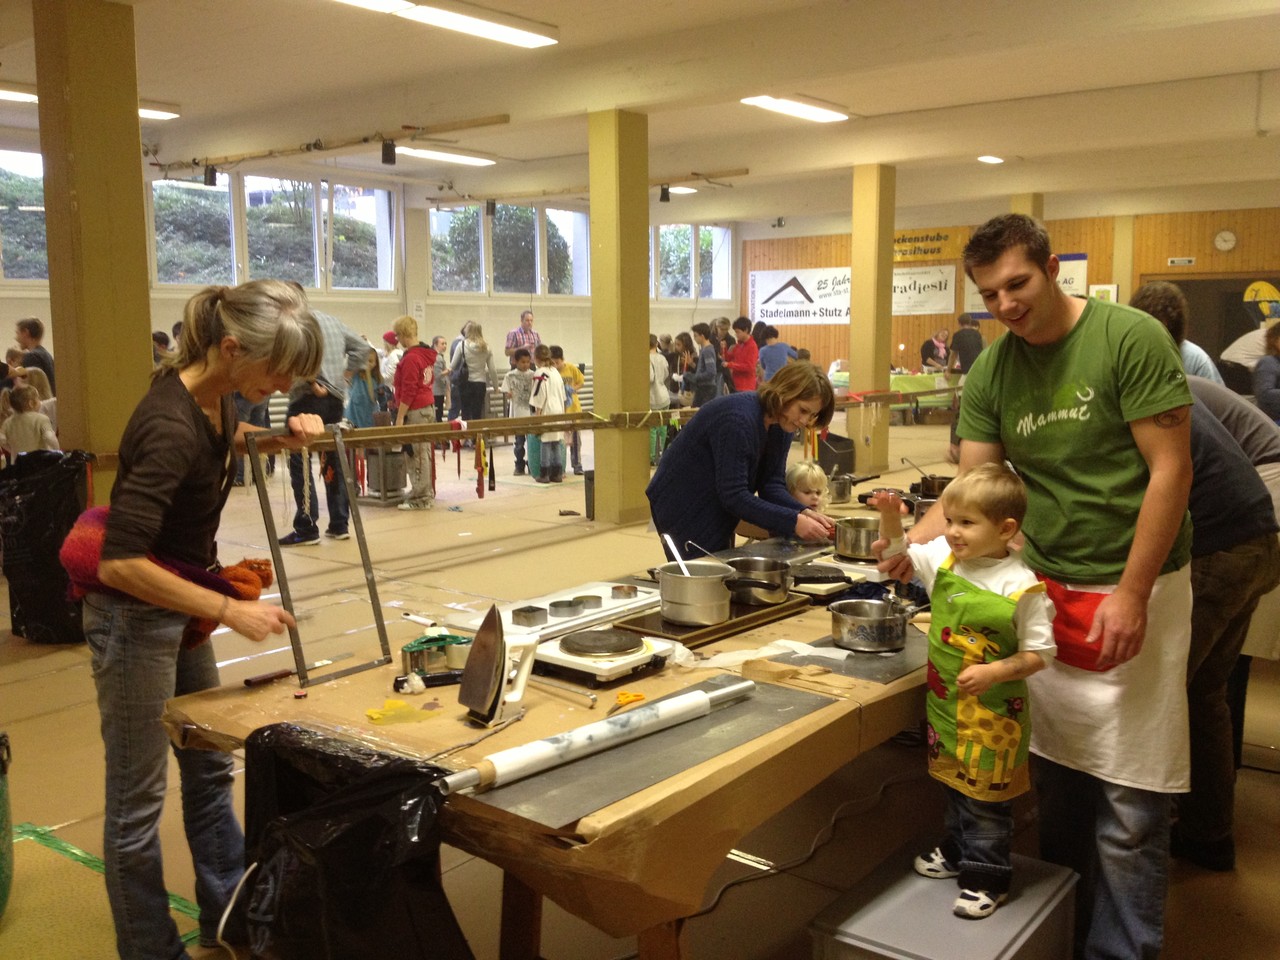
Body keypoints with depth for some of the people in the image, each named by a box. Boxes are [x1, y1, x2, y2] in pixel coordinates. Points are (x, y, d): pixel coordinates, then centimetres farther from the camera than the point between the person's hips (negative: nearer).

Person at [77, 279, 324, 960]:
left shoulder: (213, 393, -5)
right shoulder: (171, 425, -30)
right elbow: (121, 564, -32)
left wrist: (280, 436, 1)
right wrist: (230, 610, -28)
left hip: (180, 607, 9)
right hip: (135, 615, -9)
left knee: (210, 769, 18)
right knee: (138, 799, 5)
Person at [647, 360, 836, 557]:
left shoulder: (780, 426, -4)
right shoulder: (739, 419, -30)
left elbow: (772, 484, -3)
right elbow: (734, 495, -32)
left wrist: (804, 512, -21)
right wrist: (793, 522, -34)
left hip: (718, 512, 9)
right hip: (684, 509, -8)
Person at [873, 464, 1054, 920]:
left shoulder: (1021, 587, -21)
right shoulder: (943, 557, -5)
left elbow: (1039, 653, -15)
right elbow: (898, 555, 7)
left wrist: (994, 672, -27)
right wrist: (890, 517, -10)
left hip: (993, 713, -6)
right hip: (946, 702, 6)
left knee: (986, 798, 7)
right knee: (956, 785, 23)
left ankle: (987, 879, 24)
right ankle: (958, 852, 43)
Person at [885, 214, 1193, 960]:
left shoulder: (1131, 338, -11)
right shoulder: (991, 371, 3)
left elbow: (1171, 470, -13)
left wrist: (1130, 595, -16)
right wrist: (911, 540, -17)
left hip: (1132, 592, -4)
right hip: (1046, 590, 5)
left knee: (1128, 801, 0)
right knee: (1057, 778, 13)